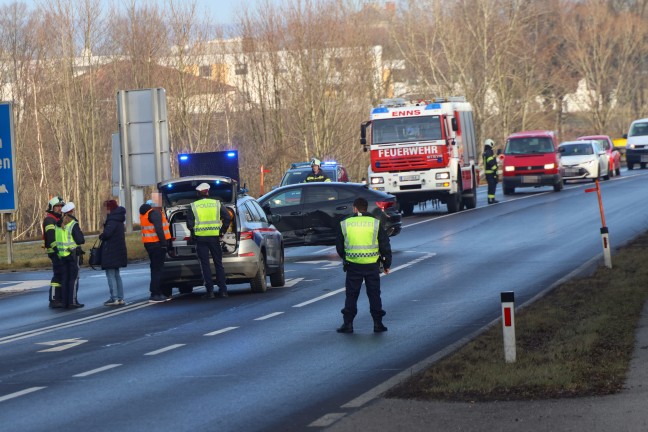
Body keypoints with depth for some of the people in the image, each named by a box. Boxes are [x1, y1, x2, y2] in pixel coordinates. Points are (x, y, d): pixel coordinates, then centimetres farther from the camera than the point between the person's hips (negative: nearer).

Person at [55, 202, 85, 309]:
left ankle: (64, 301, 11)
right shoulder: (73, 225, -14)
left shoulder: (58, 224, 6)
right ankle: (72, 301, -5)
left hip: (62, 255, 6)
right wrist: (80, 233, 1)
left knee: (64, 278, 10)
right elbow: (80, 240, -15)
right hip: (73, 253, -6)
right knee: (74, 278, -1)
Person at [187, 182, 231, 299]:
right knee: (218, 263, 9)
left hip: (200, 238, -1)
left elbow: (189, 223, -5)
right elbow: (227, 218, -3)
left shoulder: (194, 206, 0)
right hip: (214, 237, 1)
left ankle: (210, 290, -3)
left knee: (205, 265, 2)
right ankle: (223, 290, 6)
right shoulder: (217, 204, 4)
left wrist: (193, 234, 9)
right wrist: (222, 231, 5)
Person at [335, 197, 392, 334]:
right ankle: (378, 323, 9)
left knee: (351, 295, 8)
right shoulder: (376, 224, 0)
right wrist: (386, 264, 13)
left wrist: (345, 259, 27)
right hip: (372, 266, 0)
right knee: (374, 295, 8)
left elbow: (339, 247, 10)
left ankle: (348, 323, 6)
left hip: (353, 266, 0)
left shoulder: (344, 224, 1)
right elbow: (385, 246, 2)